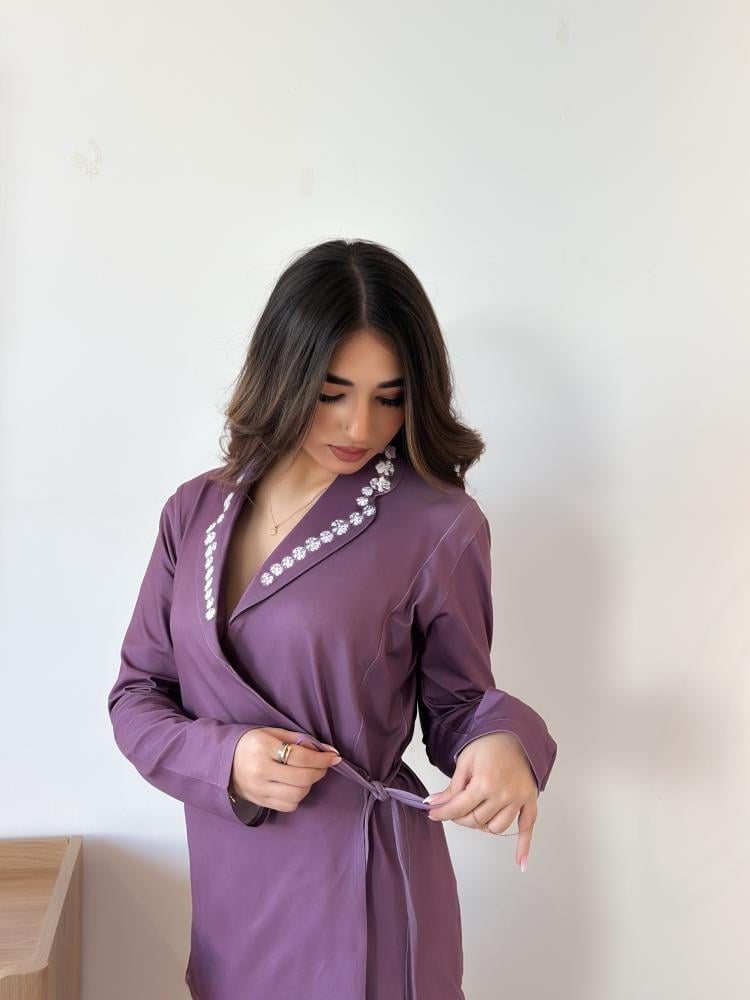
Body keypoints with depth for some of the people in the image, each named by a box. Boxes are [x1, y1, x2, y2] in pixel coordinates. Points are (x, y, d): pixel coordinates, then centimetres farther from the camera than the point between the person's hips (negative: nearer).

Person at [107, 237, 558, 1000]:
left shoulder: (439, 527, -13)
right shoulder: (197, 510, -1)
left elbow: (454, 702, -1)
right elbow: (137, 694, 2)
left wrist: (501, 741, -24)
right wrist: (225, 759, -17)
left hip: (360, 888, -3)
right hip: (227, 886, 4)